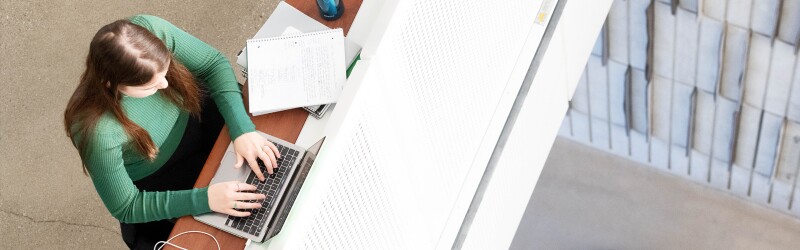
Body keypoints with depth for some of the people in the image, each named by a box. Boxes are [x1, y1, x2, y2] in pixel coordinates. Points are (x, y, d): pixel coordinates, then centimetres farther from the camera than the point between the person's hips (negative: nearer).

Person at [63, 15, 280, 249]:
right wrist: (204, 199, -34)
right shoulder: (99, 133, -41)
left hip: (195, 119, 4)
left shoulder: (152, 29, -33)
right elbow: (126, 208, -25)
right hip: (160, 179, -4)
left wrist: (242, 130, -28)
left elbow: (214, 63, -16)